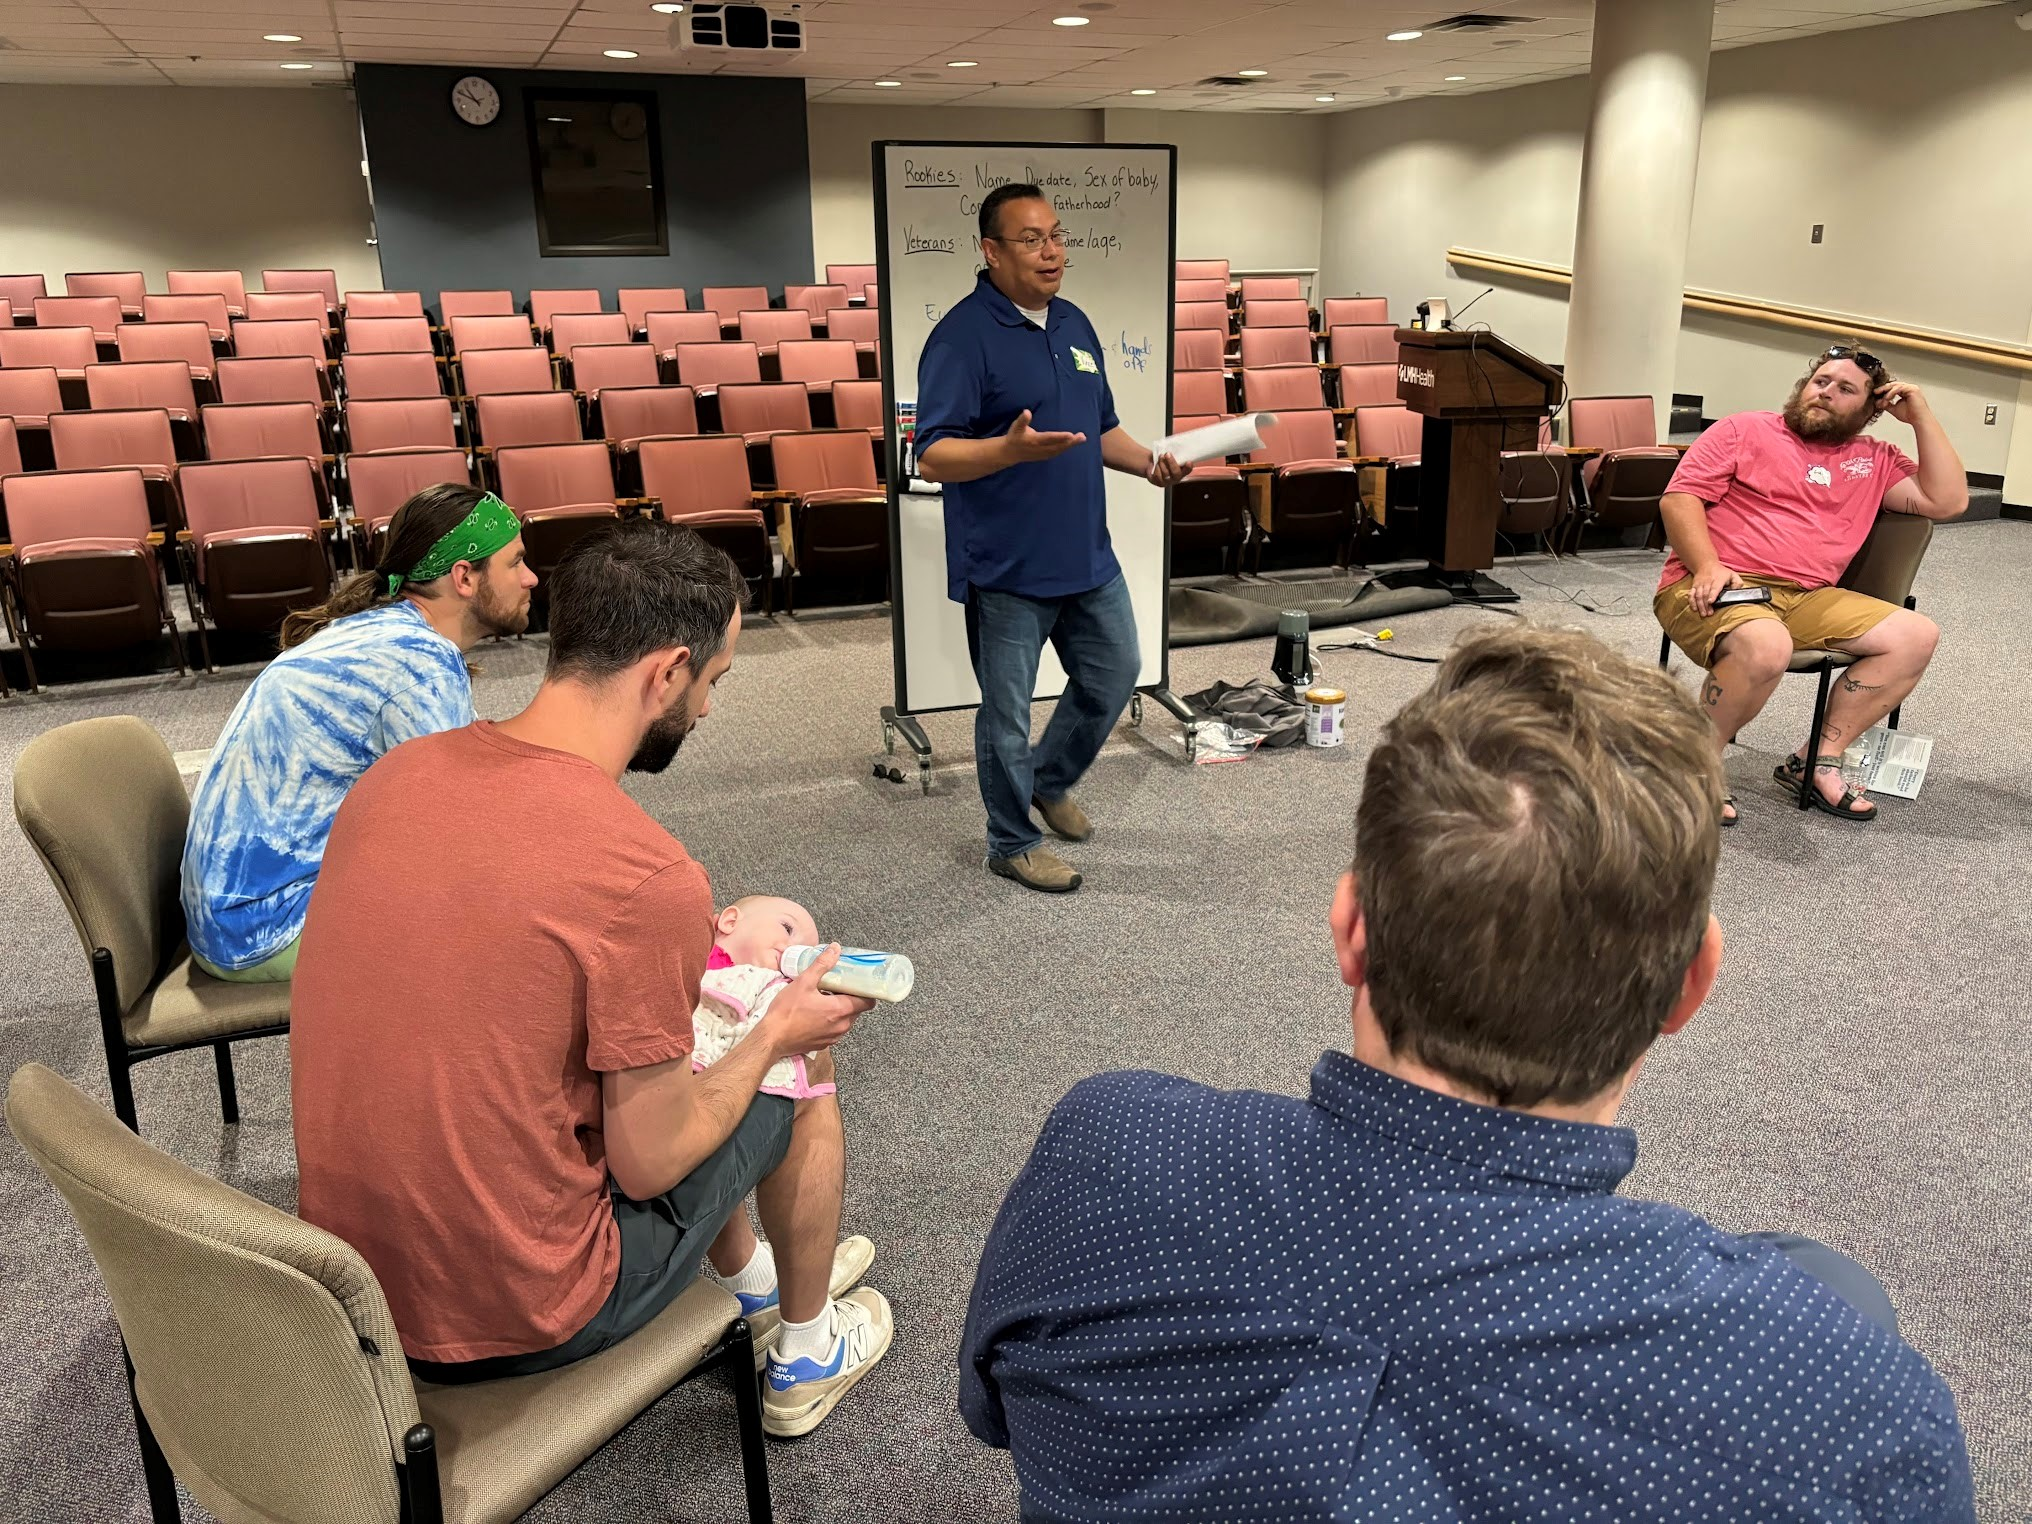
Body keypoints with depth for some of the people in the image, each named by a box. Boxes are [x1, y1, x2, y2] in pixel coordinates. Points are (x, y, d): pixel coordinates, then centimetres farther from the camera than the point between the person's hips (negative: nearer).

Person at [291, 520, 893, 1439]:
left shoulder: (393, 774, -6)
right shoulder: (652, 878, -27)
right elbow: (650, 1164, -17)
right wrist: (777, 1034, -1)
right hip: (510, 1322, -6)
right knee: (800, 1085, 13)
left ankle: (753, 1283, 48)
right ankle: (806, 1354, 38)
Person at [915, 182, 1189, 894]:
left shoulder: (1075, 325, 10)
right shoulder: (963, 335, -14)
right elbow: (933, 457, -20)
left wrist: (1150, 461, 1)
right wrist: (1013, 448, -36)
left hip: (1087, 558, 8)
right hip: (1006, 568, -7)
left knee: (1114, 675, 18)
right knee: (1007, 712, 5)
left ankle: (1049, 781, 41)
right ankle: (1013, 842, 24)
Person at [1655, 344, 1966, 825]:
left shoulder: (1876, 460, 22)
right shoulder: (1745, 430, 9)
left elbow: (1948, 501, 13)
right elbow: (1679, 498, -2)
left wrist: (1921, 418, 11)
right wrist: (1708, 566, -18)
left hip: (1808, 600, 6)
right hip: (1717, 587, -6)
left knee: (1917, 635, -9)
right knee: (1766, 647, -38)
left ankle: (1818, 760, -7)